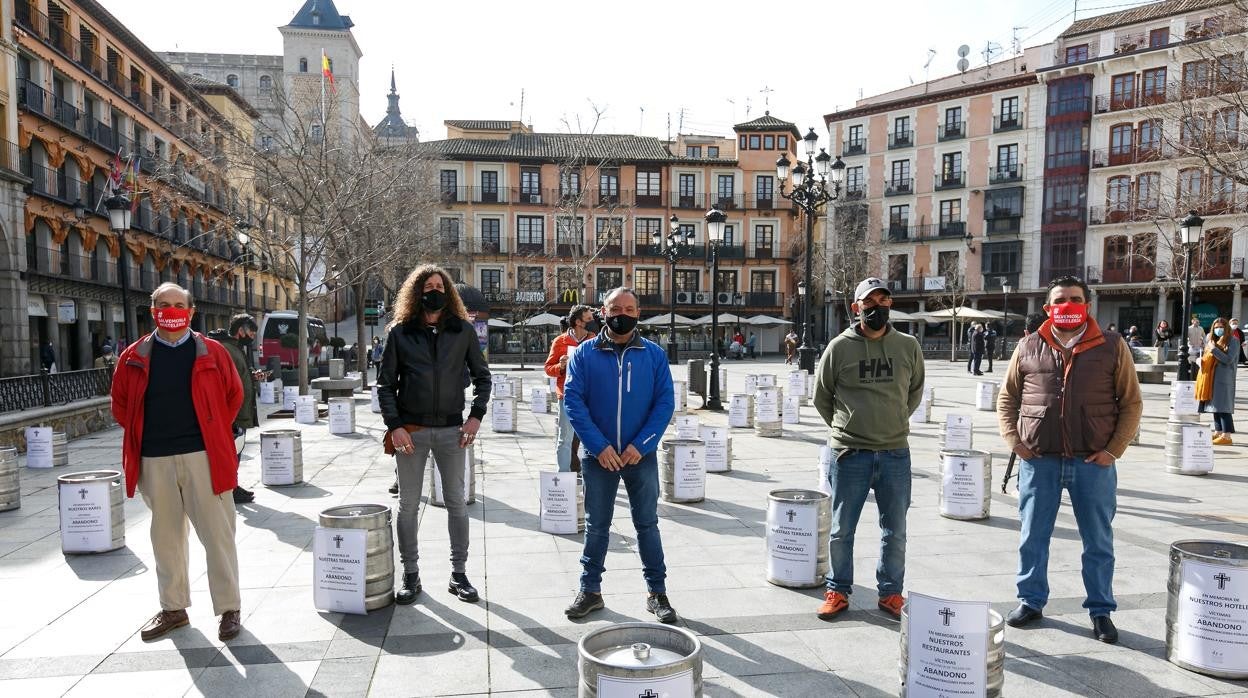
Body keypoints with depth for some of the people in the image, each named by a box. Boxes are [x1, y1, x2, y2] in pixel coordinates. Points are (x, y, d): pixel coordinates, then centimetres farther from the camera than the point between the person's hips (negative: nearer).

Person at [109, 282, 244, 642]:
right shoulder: (135, 357, 5)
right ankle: (173, 608, 27)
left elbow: (234, 395, 9)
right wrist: (141, 436, 11)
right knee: (165, 535, 13)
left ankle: (229, 609, 9)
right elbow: (120, 403, 16)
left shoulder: (212, 353, 0)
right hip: (154, 460, 3)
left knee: (217, 533, 0)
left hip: (202, 455, -3)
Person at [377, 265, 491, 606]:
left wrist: (476, 415, -3)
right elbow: (385, 383, 1)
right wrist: (394, 425, -9)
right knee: (408, 505, 7)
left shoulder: (463, 330, 2)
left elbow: (482, 376, 8)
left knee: (456, 502, 7)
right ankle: (410, 575, 21)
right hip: (410, 430, 0)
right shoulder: (400, 332, 0)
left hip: (451, 429, 1)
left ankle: (458, 574, 19)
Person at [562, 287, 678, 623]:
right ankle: (590, 590, 25)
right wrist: (599, 447, -15)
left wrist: (641, 445, -14)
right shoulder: (585, 354, -2)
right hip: (598, 457, 0)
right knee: (596, 526, 11)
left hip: (642, 456, 0)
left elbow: (665, 403, -3)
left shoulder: (654, 354, 0)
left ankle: (657, 593, 21)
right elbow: (573, 401, -7)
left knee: (647, 525, 10)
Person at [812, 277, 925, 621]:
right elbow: (821, 395, 8)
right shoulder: (840, 347, -4)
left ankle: (891, 593, 29)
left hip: (895, 453, 2)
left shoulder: (908, 346, 3)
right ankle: (838, 591, 25)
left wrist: (895, 423, 14)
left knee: (895, 531, 13)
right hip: (849, 454, -2)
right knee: (842, 529, 9)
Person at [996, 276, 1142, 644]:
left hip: (1093, 462, -1)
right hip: (1039, 460, 1)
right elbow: (1007, 398, 11)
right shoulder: (1029, 347, 4)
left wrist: (1114, 449, -5)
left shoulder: (1112, 346, 1)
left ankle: (1101, 610, 27)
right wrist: (1013, 440, -1)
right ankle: (1031, 601, 26)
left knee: (1098, 541, 11)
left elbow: (1131, 403, 3)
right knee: (1033, 536, 10)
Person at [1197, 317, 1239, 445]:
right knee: (1215, 406, 11)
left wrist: (1214, 349, -14)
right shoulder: (1211, 339, 14)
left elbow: (1228, 359, -14)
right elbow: (1207, 356, 23)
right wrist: (1201, 360, 3)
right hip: (1211, 377, 7)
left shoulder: (1233, 341, -5)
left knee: (1223, 407, -10)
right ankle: (1218, 432, 18)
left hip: (1224, 378, -7)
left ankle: (1226, 436, -9)